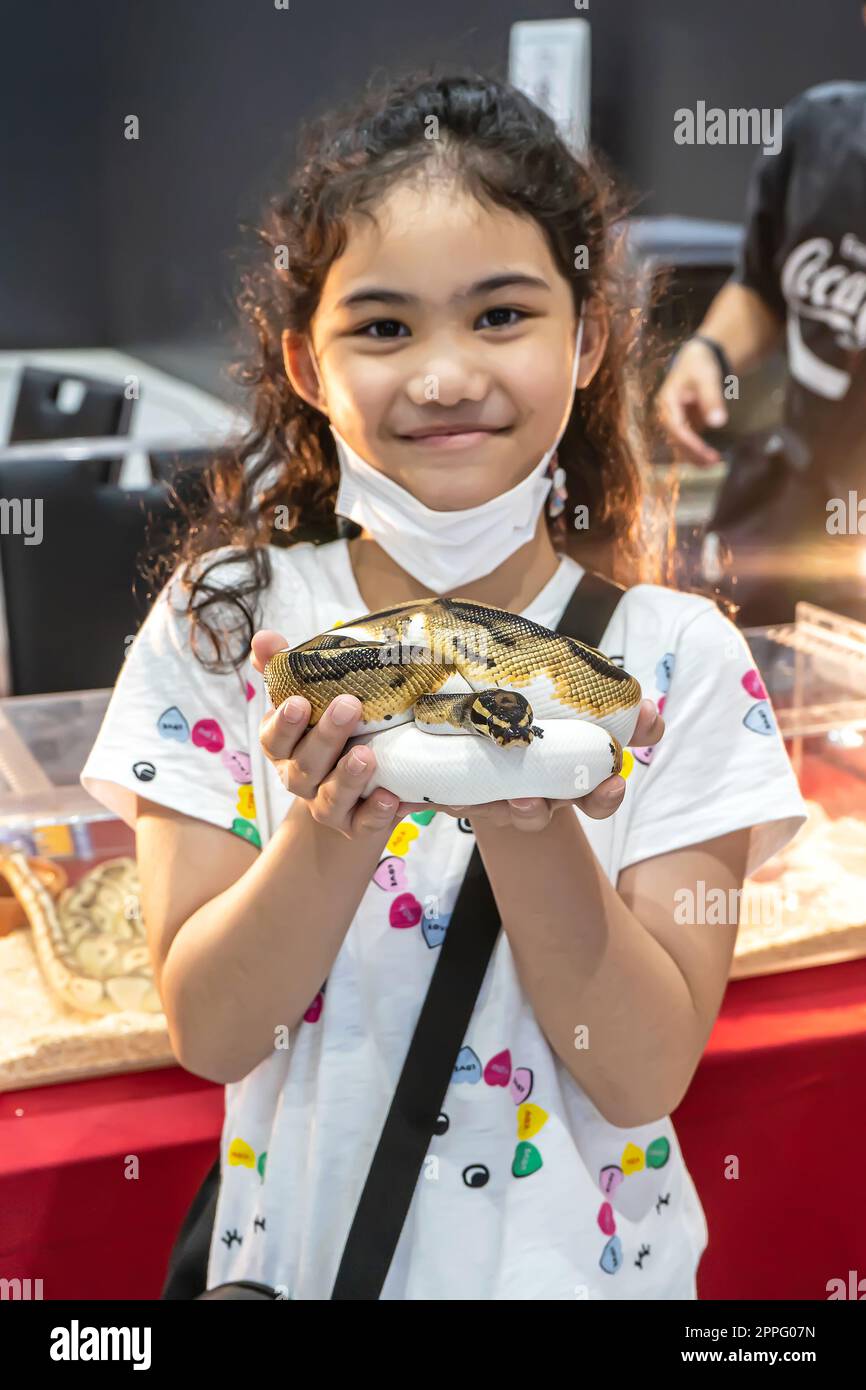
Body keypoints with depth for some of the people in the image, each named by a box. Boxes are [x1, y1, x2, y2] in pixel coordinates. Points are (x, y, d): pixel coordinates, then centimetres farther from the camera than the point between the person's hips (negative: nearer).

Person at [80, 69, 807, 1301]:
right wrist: (333, 824, -30)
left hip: (581, 1254, 0)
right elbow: (208, 1032, -13)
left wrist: (531, 822, -31)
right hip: (301, 1250, 1)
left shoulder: (680, 659, -14)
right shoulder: (223, 625, -12)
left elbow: (646, 1078, -16)